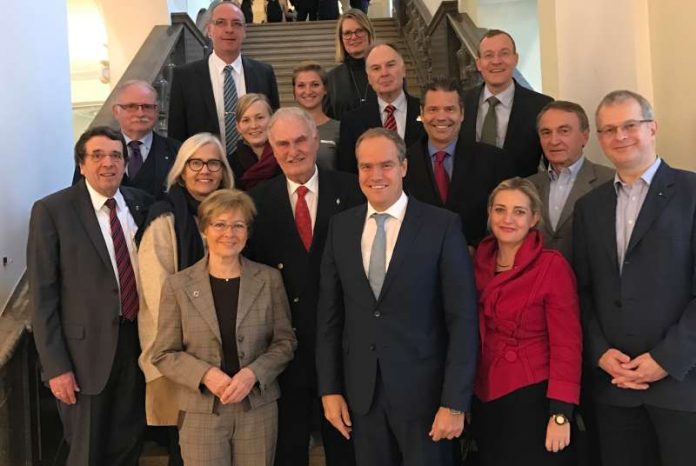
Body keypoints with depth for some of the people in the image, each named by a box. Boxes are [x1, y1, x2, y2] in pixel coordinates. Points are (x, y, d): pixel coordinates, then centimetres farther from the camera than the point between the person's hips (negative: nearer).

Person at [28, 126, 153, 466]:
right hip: (87, 349, -4)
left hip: (139, 342, 4)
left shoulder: (142, 204, 4)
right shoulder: (51, 211, -9)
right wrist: (55, 365, -13)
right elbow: (42, 294, -10)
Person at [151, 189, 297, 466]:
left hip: (258, 409, 1)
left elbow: (285, 341, 4)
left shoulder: (269, 279, 1)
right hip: (201, 413, -1)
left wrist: (253, 373, -12)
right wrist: (205, 374, -15)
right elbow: (164, 354, 1)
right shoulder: (177, 285, 0)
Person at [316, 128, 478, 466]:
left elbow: (462, 319, -10)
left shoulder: (442, 226, -9)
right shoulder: (340, 227, 3)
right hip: (360, 391, 3)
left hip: (423, 389, -3)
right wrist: (329, 388, 3)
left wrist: (455, 402, -13)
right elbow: (329, 314, 6)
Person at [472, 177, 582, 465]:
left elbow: (566, 344, -15)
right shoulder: (479, 261, 2)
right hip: (486, 397, 5)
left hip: (533, 398, -5)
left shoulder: (552, 265, -15)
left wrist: (560, 414, -19)